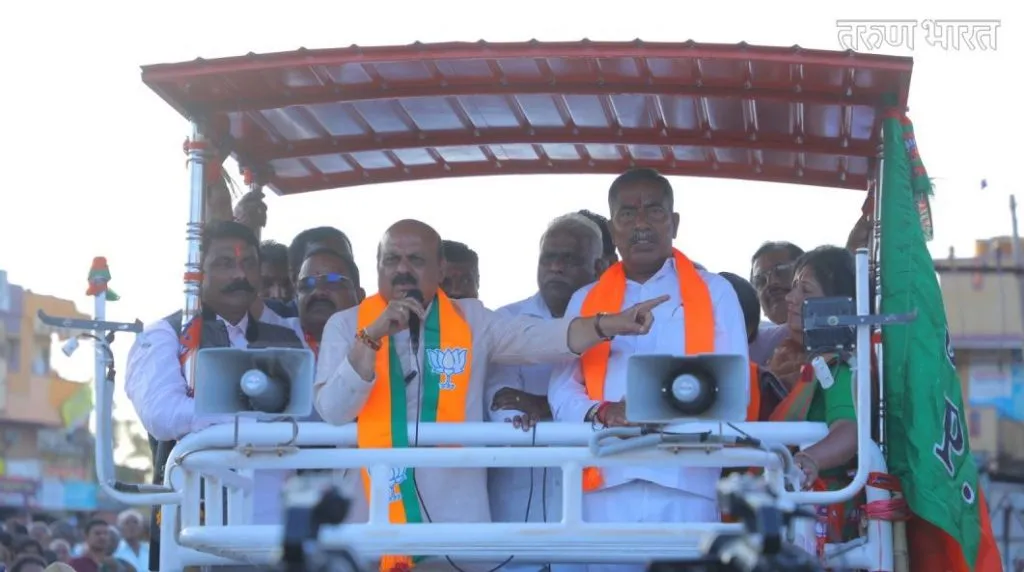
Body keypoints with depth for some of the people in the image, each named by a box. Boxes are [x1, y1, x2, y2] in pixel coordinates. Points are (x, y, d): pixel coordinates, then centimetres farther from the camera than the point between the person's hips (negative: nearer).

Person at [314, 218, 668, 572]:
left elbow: (539, 339, -8)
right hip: (372, 516, 0)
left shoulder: (471, 320, 7)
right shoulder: (346, 325, 4)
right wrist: (372, 337, -16)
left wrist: (609, 324, -23)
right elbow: (333, 411, -7)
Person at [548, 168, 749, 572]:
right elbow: (562, 392, 9)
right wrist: (603, 413, -13)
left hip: (686, 486, -1)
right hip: (606, 488, 2)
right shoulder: (585, 301, 18)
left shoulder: (714, 293, 11)